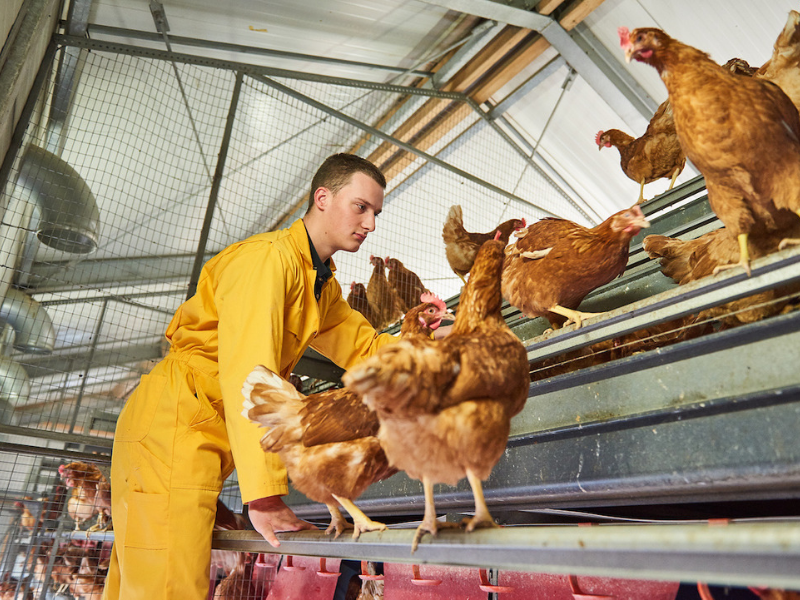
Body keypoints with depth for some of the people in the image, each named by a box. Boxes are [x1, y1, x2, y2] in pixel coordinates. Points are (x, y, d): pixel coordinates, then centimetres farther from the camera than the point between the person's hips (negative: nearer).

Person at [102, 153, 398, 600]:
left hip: (210, 436, 9)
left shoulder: (324, 283, 13)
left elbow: (364, 348, 11)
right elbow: (248, 373, -27)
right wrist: (264, 495, -29)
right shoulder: (269, 257, -19)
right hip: (174, 424, -9)